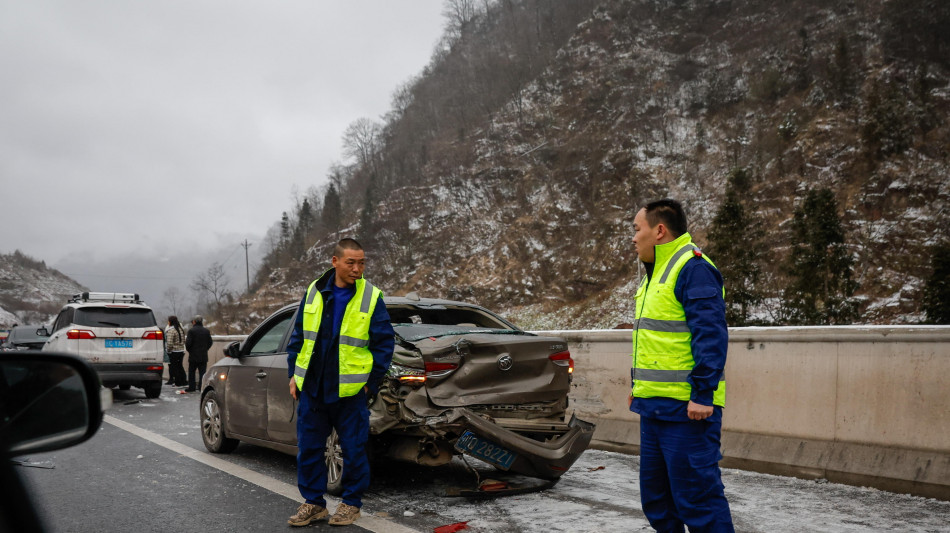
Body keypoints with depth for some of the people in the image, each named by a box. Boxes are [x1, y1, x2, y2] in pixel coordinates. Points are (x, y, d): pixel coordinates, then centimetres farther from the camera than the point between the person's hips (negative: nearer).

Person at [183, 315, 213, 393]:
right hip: (203, 356, 3)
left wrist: (189, 350, 4)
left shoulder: (191, 330, -10)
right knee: (202, 372, 4)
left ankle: (191, 387, 12)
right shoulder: (206, 331, 3)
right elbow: (210, 342, 6)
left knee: (191, 372, 10)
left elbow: (188, 343, -14)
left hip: (193, 355, -3)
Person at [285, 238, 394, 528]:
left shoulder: (371, 298, -5)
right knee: (308, 448, 11)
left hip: (350, 391, -4)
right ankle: (313, 503, 26)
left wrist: (372, 382, -6)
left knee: (353, 450, 6)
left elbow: (384, 343, -3)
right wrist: (294, 374, 9)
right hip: (311, 387, 4)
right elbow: (298, 336, 13)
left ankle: (351, 503, 24)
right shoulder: (314, 292, 5)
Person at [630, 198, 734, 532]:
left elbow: (710, 336, -20)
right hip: (654, 407, 10)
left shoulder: (693, 268, -12)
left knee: (697, 498, -5)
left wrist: (702, 395, -23)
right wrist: (640, 386, 22)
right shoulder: (656, 273, 19)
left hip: (685, 409, -10)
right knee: (656, 499, 16)